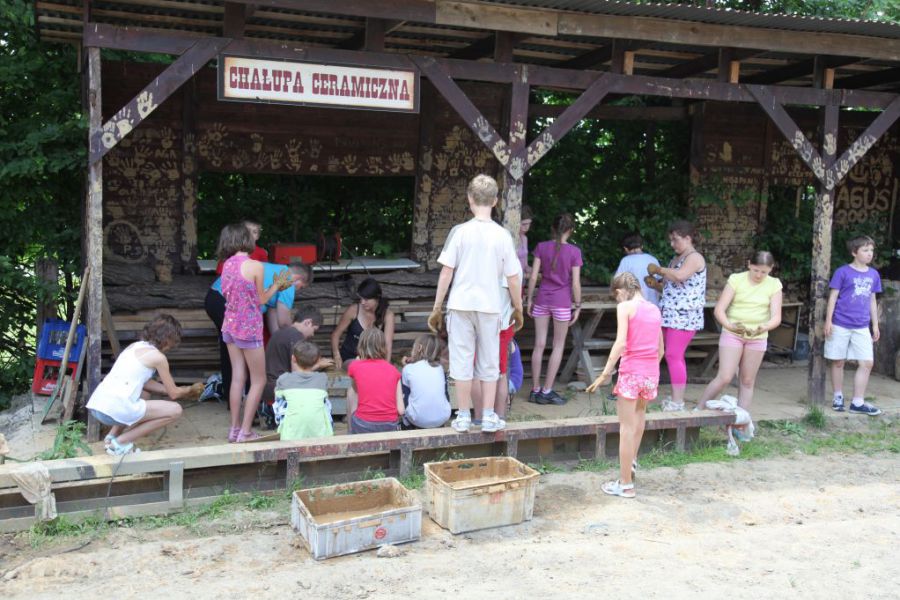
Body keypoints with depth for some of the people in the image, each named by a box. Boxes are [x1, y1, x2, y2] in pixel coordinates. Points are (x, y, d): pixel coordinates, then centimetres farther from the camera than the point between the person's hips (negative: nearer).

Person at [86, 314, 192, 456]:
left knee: (144, 394, 35)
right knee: (175, 410, 0)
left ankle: (112, 436, 18)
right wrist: (188, 390, 28)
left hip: (95, 404, 9)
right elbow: (173, 394, 8)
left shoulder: (134, 346, 20)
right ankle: (121, 442, 0)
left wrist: (167, 389, 30)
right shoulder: (158, 357, -2)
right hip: (115, 409, -9)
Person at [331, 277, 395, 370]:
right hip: (349, 358, -2)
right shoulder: (353, 310, -11)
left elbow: (388, 343, -19)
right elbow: (336, 334, -2)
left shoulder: (387, 315, -10)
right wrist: (337, 357, -15)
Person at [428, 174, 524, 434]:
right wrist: (518, 309, 13)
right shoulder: (503, 235, -3)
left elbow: (446, 272, -6)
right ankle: (489, 417, 16)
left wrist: (437, 308, 2)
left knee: (462, 361, 7)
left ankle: (463, 417, 14)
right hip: (490, 306, 1)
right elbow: (513, 279, 0)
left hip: (461, 305, -1)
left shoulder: (460, 231, -7)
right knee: (489, 363, 12)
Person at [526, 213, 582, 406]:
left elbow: (533, 276, -3)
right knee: (558, 346, 8)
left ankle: (535, 390, 11)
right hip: (562, 302, -2)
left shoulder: (541, 247, -2)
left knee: (539, 345, 7)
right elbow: (575, 283, -8)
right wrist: (577, 306, 2)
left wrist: (529, 299, 6)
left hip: (542, 300, 3)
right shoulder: (574, 251, -8)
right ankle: (547, 390, 8)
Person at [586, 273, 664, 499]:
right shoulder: (654, 309, 13)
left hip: (631, 371, -6)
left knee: (627, 427, 1)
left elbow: (621, 343, -16)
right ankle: (632, 461, 30)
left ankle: (625, 484, 8)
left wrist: (606, 373, -13)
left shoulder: (625, 307, -5)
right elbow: (660, 349, 15)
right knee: (640, 411, 31)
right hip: (652, 372, 6)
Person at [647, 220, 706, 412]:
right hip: (670, 315, 9)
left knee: (674, 356, -10)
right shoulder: (675, 259, 17)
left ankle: (677, 402, -6)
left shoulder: (694, 258, -10)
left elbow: (680, 276, -30)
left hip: (684, 317, -9)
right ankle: (675, 399, 18)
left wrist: (657, 270, -17)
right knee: (674, 356, 11)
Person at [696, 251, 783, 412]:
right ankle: (698, 410, 2)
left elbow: (776, 317, -7)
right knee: (724, 378, -10)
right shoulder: (736, 280, -8)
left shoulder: (774, 285, -2)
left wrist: (763, 327, -29)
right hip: (732, 334, -2)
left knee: (748, 381, 9)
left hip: (757, 338, 3)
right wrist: (729, 325, -30)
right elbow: (719, 309, -11)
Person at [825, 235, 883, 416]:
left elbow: (872, 301, 15)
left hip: (862, 328, 4)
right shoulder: (843, 272, -6)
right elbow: (833, 297, -4)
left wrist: (875, 325, 15)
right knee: (838, 362, 6)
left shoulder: (873, 274, 8)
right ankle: (838, 397, 22)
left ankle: (858, 402, 8)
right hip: (840, 325, -4)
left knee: (867, 363, -1)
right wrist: (828, 321, -9)